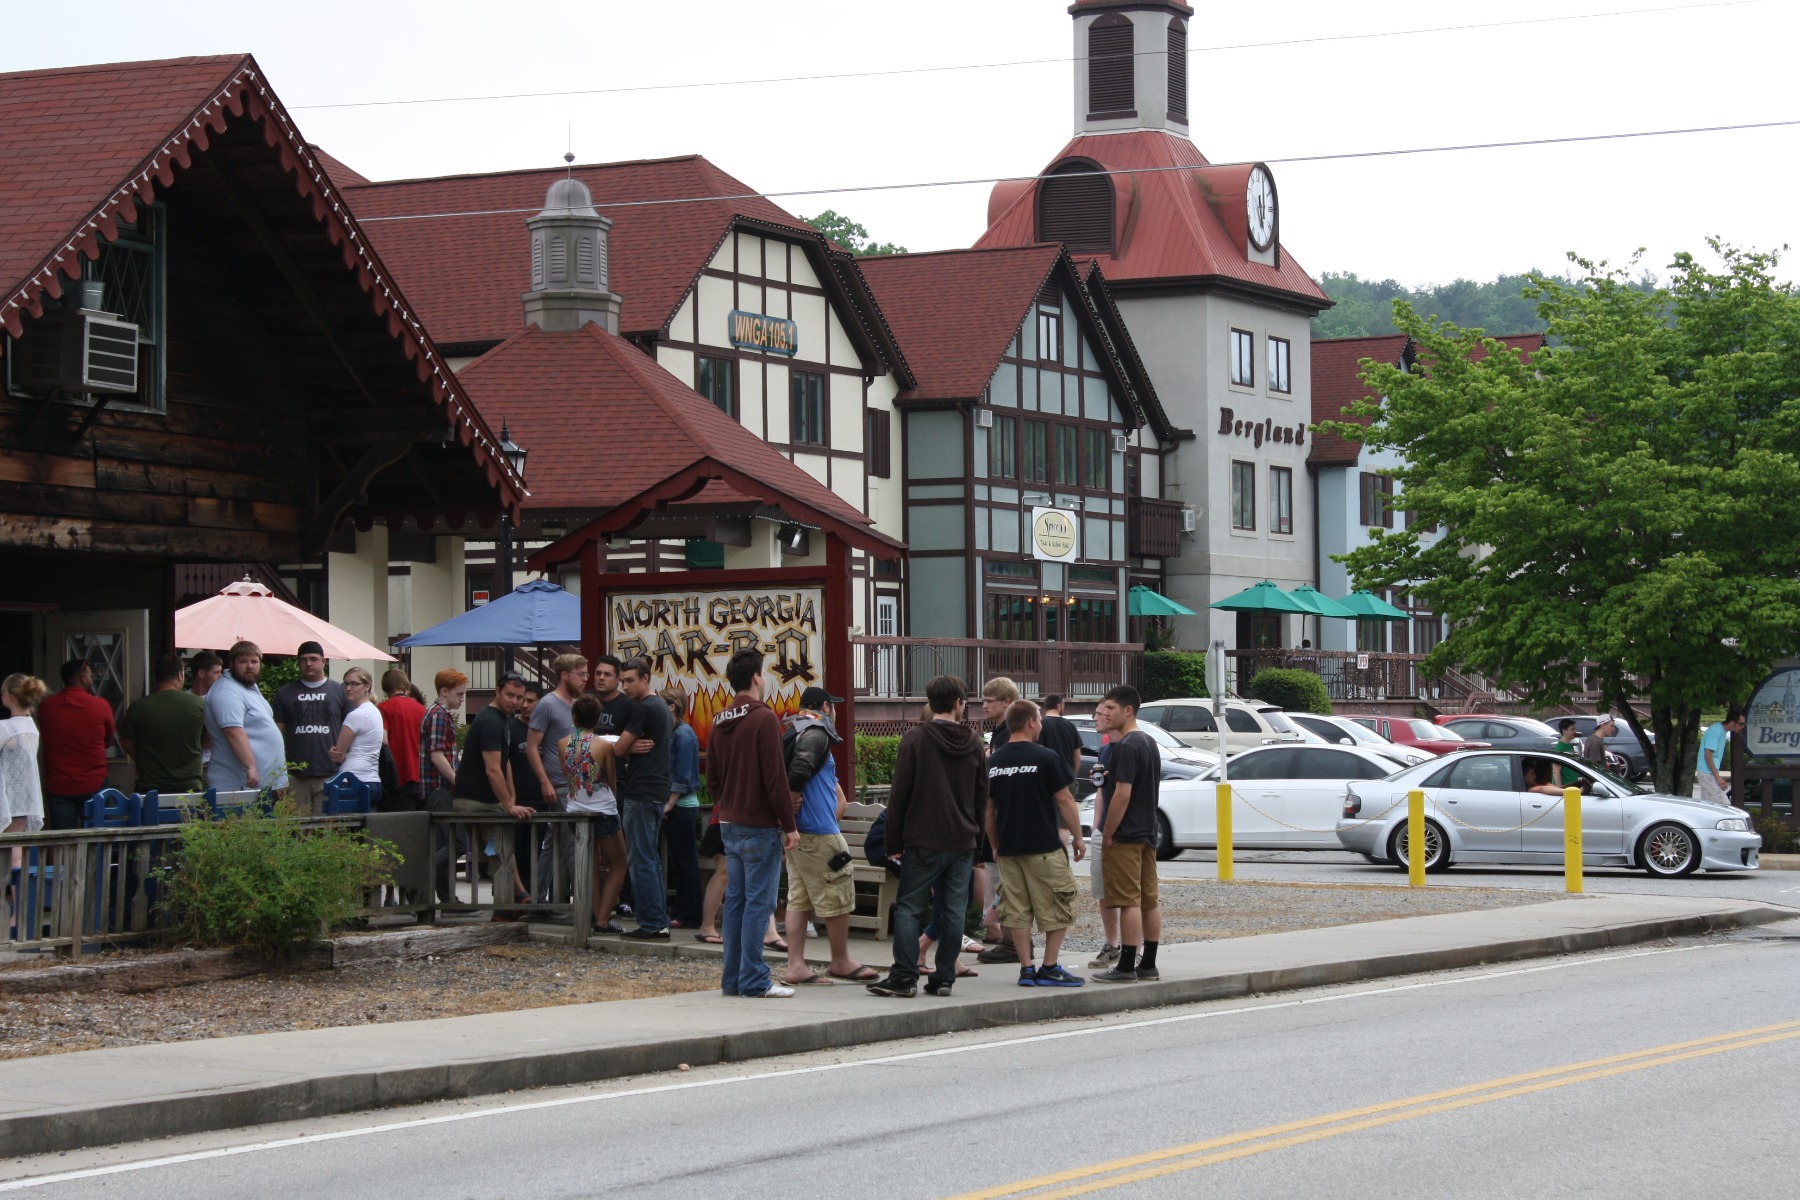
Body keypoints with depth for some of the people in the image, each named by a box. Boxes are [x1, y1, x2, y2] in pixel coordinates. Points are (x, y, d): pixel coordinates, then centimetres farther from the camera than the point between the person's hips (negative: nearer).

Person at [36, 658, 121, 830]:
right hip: (93, 784, -1)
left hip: (58, 788, 1)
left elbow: (41, 747, 13)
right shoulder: (101, 706, -7)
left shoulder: (45, 707, -1)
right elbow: (109, 741, 8)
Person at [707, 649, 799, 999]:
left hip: (729, 825, 8)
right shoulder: (764, 718, -14)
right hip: (760, 826, -8)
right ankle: (753, 980, -5)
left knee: (735, 900, 11)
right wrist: (789, 825, -12)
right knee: (758, 901, -5)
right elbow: (775, 777, -16)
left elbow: (711, 777, 16)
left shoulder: (720, 722, 11)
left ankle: (733, 978, 13)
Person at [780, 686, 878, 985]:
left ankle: (796, 966, 4)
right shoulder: (816, 734, -11)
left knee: (799, 899, 7)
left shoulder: (793, 734, 17)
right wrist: (794, 800, -14)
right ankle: (841, 962, 13)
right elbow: (799, 769, -27)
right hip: (818, 832, -9)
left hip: (795, 831, 9)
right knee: (838, 896, 3)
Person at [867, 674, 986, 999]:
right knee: (954, 910, 7)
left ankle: (904, 977, -5)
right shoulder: (973, 742, 6)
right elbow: (983, 796, 11)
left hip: (923, 841, -4)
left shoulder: (915, 739, -7)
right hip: (963, 841, 4)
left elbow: (899, 794, -7)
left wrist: (894, 842, -1)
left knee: (909, 908, 1)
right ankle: (944, 978, 7)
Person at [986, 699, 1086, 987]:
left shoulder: (992, 762, 6)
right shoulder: (1046, 758, -9)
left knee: (1017, 912, 8)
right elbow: (1064, 800, -7)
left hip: (1008, 849, 5)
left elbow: (988, 809, 11)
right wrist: (1078, 838, 2)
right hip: (1044, 846, -5)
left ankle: (1026, 969, 7)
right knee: (1057, 909, 5)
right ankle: (1049, 968, 4)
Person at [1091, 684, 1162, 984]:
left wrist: (1107, 835, -16)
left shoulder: (1125, 747, -16)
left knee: (1128, 902, -9)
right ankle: (1148, 965, 14)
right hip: (1148, 834, 10)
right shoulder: (1149, 743, 14)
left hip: (1125, 836, -10)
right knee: (1149, 900, 10)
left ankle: (1126, 967, -8)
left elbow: (1122, 794, -22)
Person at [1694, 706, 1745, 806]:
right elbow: (1708, 755, -21)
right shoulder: (1716, 731, -18)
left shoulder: (1722, 730, 11)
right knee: (1724, 805, -10)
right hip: (1708, 774, -10)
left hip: (1706, 774, 10)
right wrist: (1717, 777, -21)